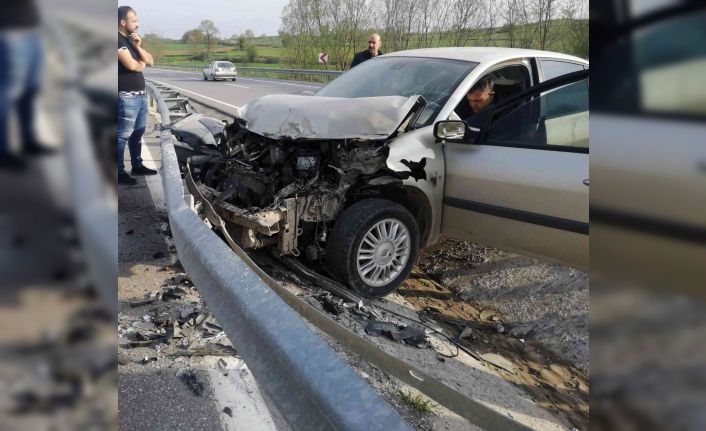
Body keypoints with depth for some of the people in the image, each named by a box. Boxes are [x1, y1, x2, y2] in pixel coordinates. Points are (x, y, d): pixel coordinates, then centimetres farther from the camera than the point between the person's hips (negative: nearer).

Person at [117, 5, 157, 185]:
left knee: (138, 132, 16)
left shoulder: (131, 40, 18)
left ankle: (137, 165, 27)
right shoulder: (119, 40, -11)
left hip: (140, 95, 9)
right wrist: (141, 64, 3)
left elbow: (150, 61, 13)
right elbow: (131, 65, -20)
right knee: (123, 135, -7)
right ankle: (119, 173, -3)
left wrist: (138, 47, -3)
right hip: (126, 97, -9)